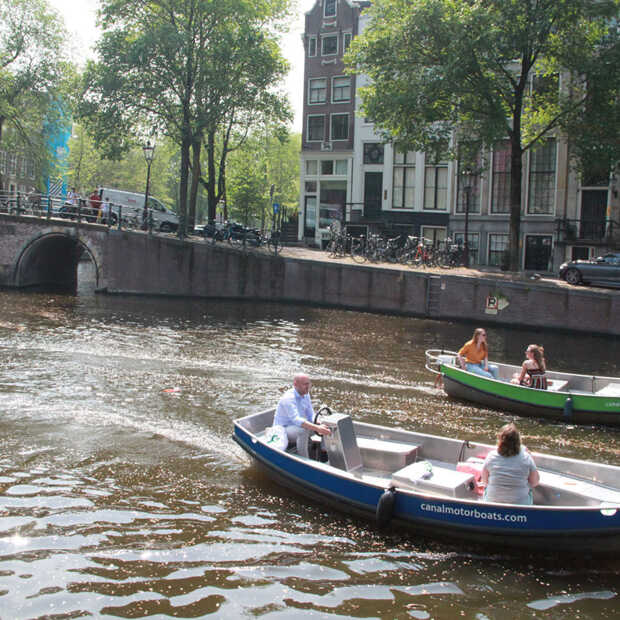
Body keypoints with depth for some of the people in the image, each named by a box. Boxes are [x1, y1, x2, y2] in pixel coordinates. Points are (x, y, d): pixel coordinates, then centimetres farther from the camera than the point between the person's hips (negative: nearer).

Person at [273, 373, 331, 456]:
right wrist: (317, 428, -48)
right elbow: (297, 420, -39)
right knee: (304, 430, -37)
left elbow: (311, 416, 2)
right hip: (283, 430, -9)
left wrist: (319, 428, -19)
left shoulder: (306, 394, 1)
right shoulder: (288, 398, -27)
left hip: (297, 427, 9)